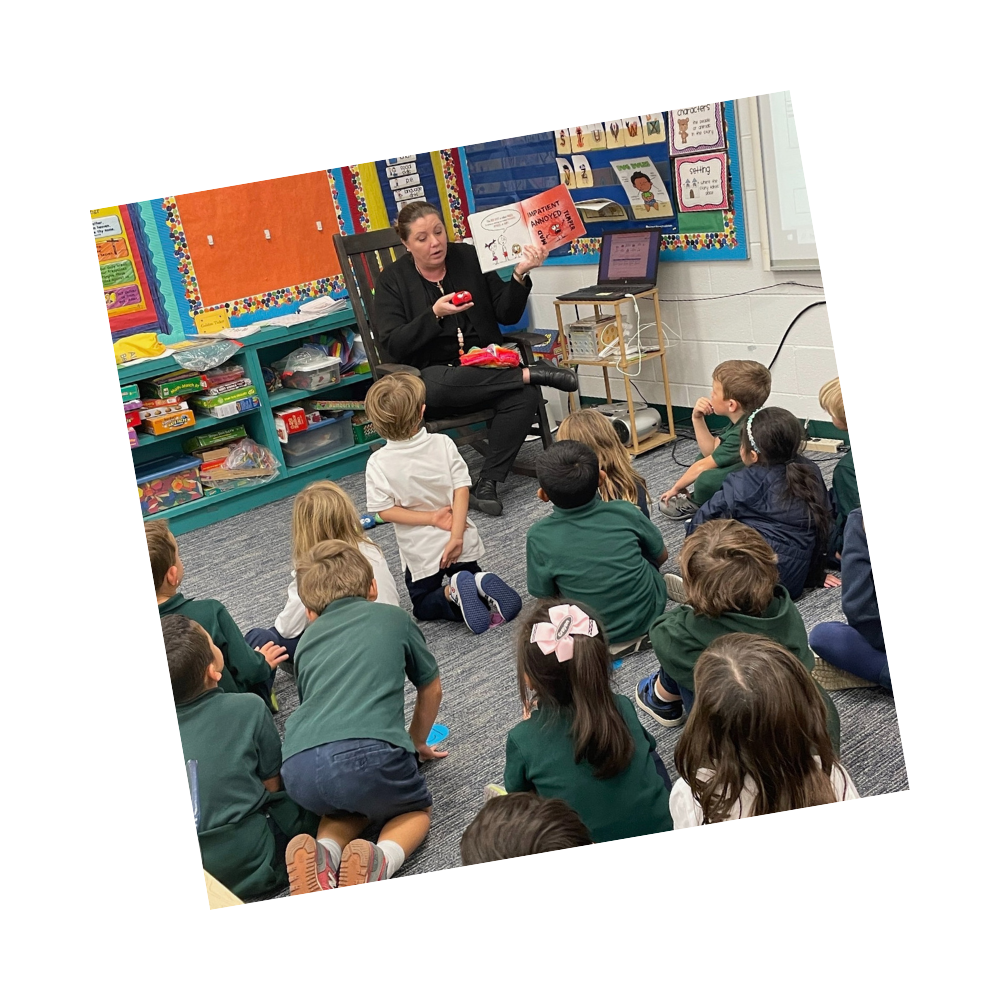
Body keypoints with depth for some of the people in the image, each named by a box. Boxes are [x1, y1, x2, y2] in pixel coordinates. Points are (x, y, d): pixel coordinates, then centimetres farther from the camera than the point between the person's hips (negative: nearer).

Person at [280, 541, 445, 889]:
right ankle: (379, 863, -4)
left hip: (298, 768, 4)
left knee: (349, 806, 35)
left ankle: (323, 854, 4)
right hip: (370, 753, -3)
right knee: (416, 810, 27)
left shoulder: (307, 640, 29)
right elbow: (431, 691, 31)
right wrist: (417, 744, 49)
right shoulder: (394, 618, 22)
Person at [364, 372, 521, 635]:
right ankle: (483, 584, -6)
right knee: (470, 575, 30)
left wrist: (431, 518, -12)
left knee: (423, 606, 20)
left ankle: (454, 592, -12)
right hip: (462, 544, 2)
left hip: (421, 551, -2)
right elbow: (462, 489, -14)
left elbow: (385, 511, -17)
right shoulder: (442, 444, -9)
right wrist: (456, 536, -16)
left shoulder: (378, 464, -14)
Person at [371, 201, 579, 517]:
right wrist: (435, 314, -21)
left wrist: (519, 274, -12)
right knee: (435, 387, -40)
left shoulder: (469, 257, 8)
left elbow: (508, 315, 6)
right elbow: (391, 347, -9)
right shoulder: (393, 280, 2)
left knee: (525, 397, -29)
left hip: (482, 368, 3)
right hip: (431, 376, -2)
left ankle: (486, 483, -20)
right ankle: (531, 374, -25)